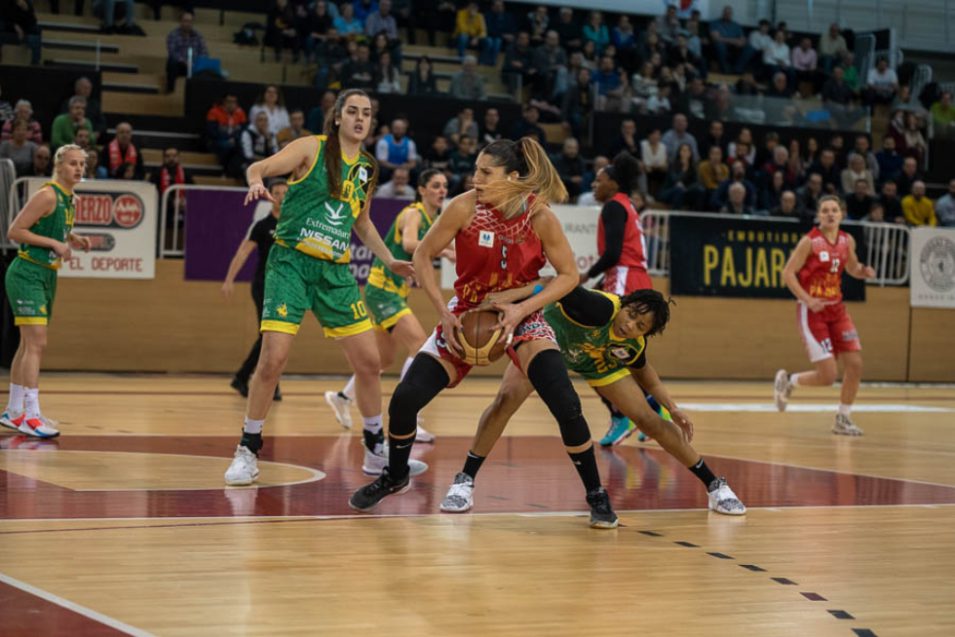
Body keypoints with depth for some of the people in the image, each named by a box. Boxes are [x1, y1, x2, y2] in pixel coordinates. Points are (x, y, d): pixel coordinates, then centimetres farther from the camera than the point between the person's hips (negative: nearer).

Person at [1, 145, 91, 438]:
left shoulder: (71, 201, 11)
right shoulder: (47, 195, -16)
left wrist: (73, 239, 6)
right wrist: (55, 243, -21)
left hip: (47, 276, 9)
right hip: (27, 273, -9)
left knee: (28, 345, 14)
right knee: (37, 343, -15)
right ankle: (31, 416, -17)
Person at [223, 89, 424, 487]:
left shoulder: (367, 169, 13)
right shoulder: (312, 149, -3)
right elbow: (259, 167, -14)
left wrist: (389, 260, 20)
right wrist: (257, 182, -37)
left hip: (336, 273, 5)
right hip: (291, 263, -5)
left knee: (369, 361, 4)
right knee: (273, 358, -14)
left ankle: (377, 452, 21)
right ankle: (247, 451, 2)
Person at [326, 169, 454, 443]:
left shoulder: (435, 220, 11)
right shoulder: (413, 214, -16)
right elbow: (409, 244, -36)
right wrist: (443, 251, -44)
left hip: (396, 293, 10)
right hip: (382, 289, -10)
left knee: (385, 359, 19)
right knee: (420, 346, -22)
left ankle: (343, 398, 40)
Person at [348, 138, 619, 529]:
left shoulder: (540, 216, -19)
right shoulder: (465, 207, -18)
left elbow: (569, 275, -9)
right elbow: (422, 257, -7)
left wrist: (522, 309, -21)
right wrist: (444, 313, -15)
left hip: (521, 316, -1)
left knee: (566, 405, -21)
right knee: (405, 399, -7)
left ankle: (596, 497, -1)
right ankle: (395, 476, 22)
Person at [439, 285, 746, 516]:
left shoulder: (633, 345, -24)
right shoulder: (602, 308, -42)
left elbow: (643, 372, 1)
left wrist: (672, 408, -7)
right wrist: (512, 295, -70)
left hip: (598, 364, 3)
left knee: (649, 420, -2)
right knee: (507, 398, -26)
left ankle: (714, 485, 12)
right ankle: (464, 482, -15)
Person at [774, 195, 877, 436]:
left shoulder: (847, 241, 5)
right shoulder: (809, 241, -12)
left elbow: (851, 267, 22)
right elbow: (788, 273, -12)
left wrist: (864, 271, -1)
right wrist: (807, 299, -23)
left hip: (836, 308, 6)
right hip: (812, 310, -6)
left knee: (855, 364, -3)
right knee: (828, 375, -11)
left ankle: (843, 419, 13)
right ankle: (788, 381, 19)